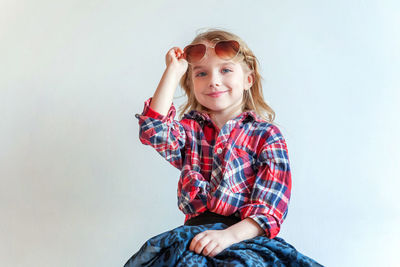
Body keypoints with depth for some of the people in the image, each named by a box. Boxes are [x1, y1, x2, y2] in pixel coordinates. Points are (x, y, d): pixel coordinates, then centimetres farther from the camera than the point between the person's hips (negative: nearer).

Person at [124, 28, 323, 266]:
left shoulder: (266, 135, 7)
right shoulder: (190, 129, 17)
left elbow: (272, 205, -4)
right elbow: (154, 131, -7)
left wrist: (230, 234, -21)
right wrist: (173, 71, 0)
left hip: (245, 237, -2)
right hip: (194, 234, 2)